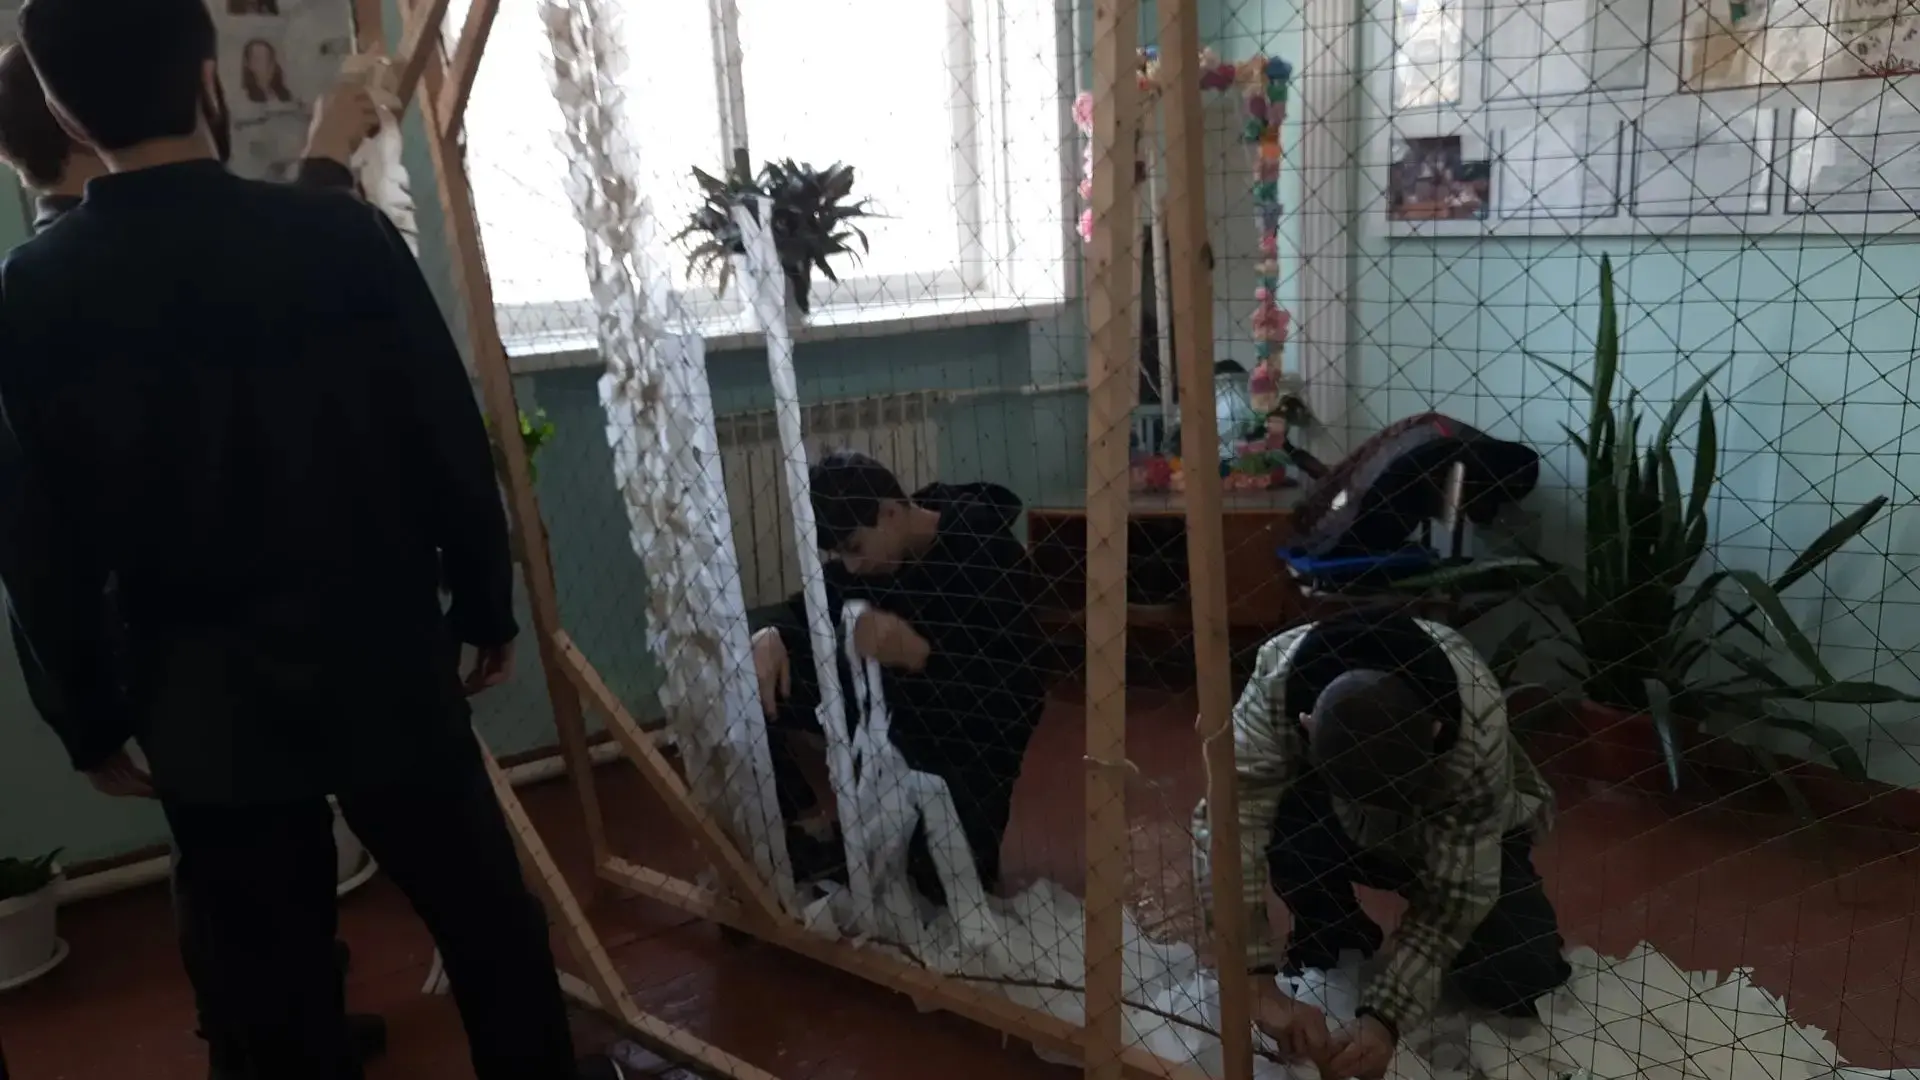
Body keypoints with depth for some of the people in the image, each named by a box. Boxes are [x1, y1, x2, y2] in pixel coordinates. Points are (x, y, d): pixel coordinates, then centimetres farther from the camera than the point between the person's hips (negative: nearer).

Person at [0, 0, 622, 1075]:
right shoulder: (344, 234, -12)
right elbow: (450, 445, -8)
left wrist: (89, 718, 11)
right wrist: (489, 607, 4)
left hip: (200, 700, 2)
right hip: (383, 657, -1)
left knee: (269, 974, 16)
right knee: (484, 908, 17)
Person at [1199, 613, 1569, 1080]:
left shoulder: (1476, 727, -38)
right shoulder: (1280, 680, -37)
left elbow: (1455, 893, -30)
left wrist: (1385, 1017, -39)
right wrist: (1259, 986, -49)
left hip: (1462, 835, 0)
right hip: (1337, 829, 1)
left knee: (1517, 975, -23)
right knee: (1274, 816, -33)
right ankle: (1336, 941, -2)